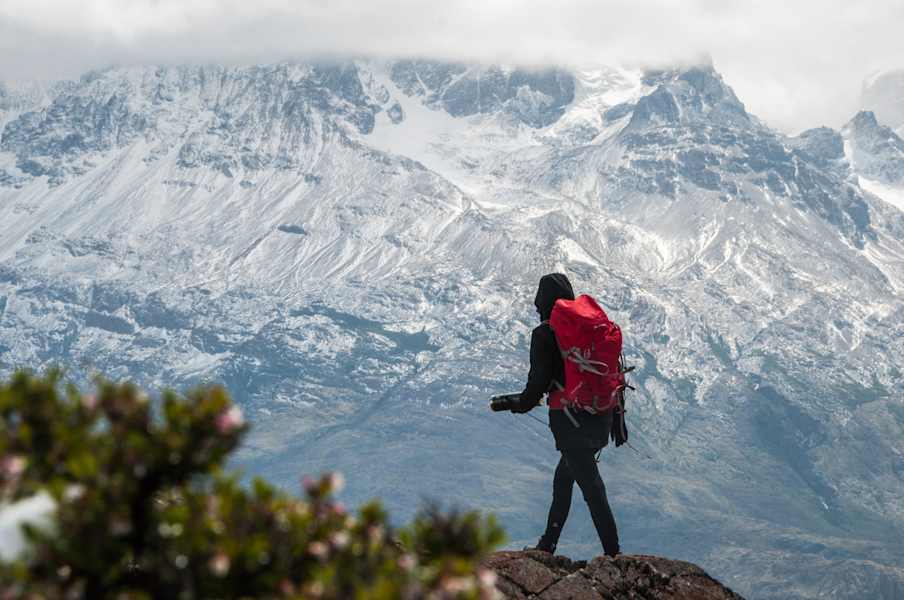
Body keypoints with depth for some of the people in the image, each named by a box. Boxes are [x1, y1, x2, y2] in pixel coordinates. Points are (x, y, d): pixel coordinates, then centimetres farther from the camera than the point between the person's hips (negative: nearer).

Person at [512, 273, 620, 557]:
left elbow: (538, 382, -14)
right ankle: (548, 545, 30)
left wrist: (519, 404, 6)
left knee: (591, 487, -2)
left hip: (570, 420, -7)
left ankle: (613, 554, -2)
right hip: (600, 416, 7)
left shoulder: (545, 334, -12)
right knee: (563, 479, 21)